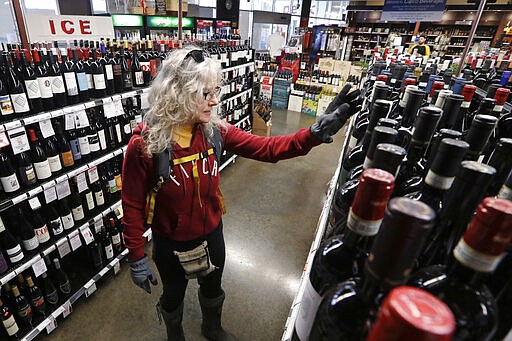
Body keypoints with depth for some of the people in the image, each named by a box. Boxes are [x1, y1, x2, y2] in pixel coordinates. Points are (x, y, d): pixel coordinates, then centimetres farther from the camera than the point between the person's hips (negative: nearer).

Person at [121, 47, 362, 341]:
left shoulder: (215, 130, -15)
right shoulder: (145, 144, -25)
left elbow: (267, 149, -17)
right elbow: (133, 205, -16)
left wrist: (317, 132, -30)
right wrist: (137, 259, -9)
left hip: (212, 233, 4)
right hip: (171, 242, -3)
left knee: (213, 287, 29)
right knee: (174, 295, 26)